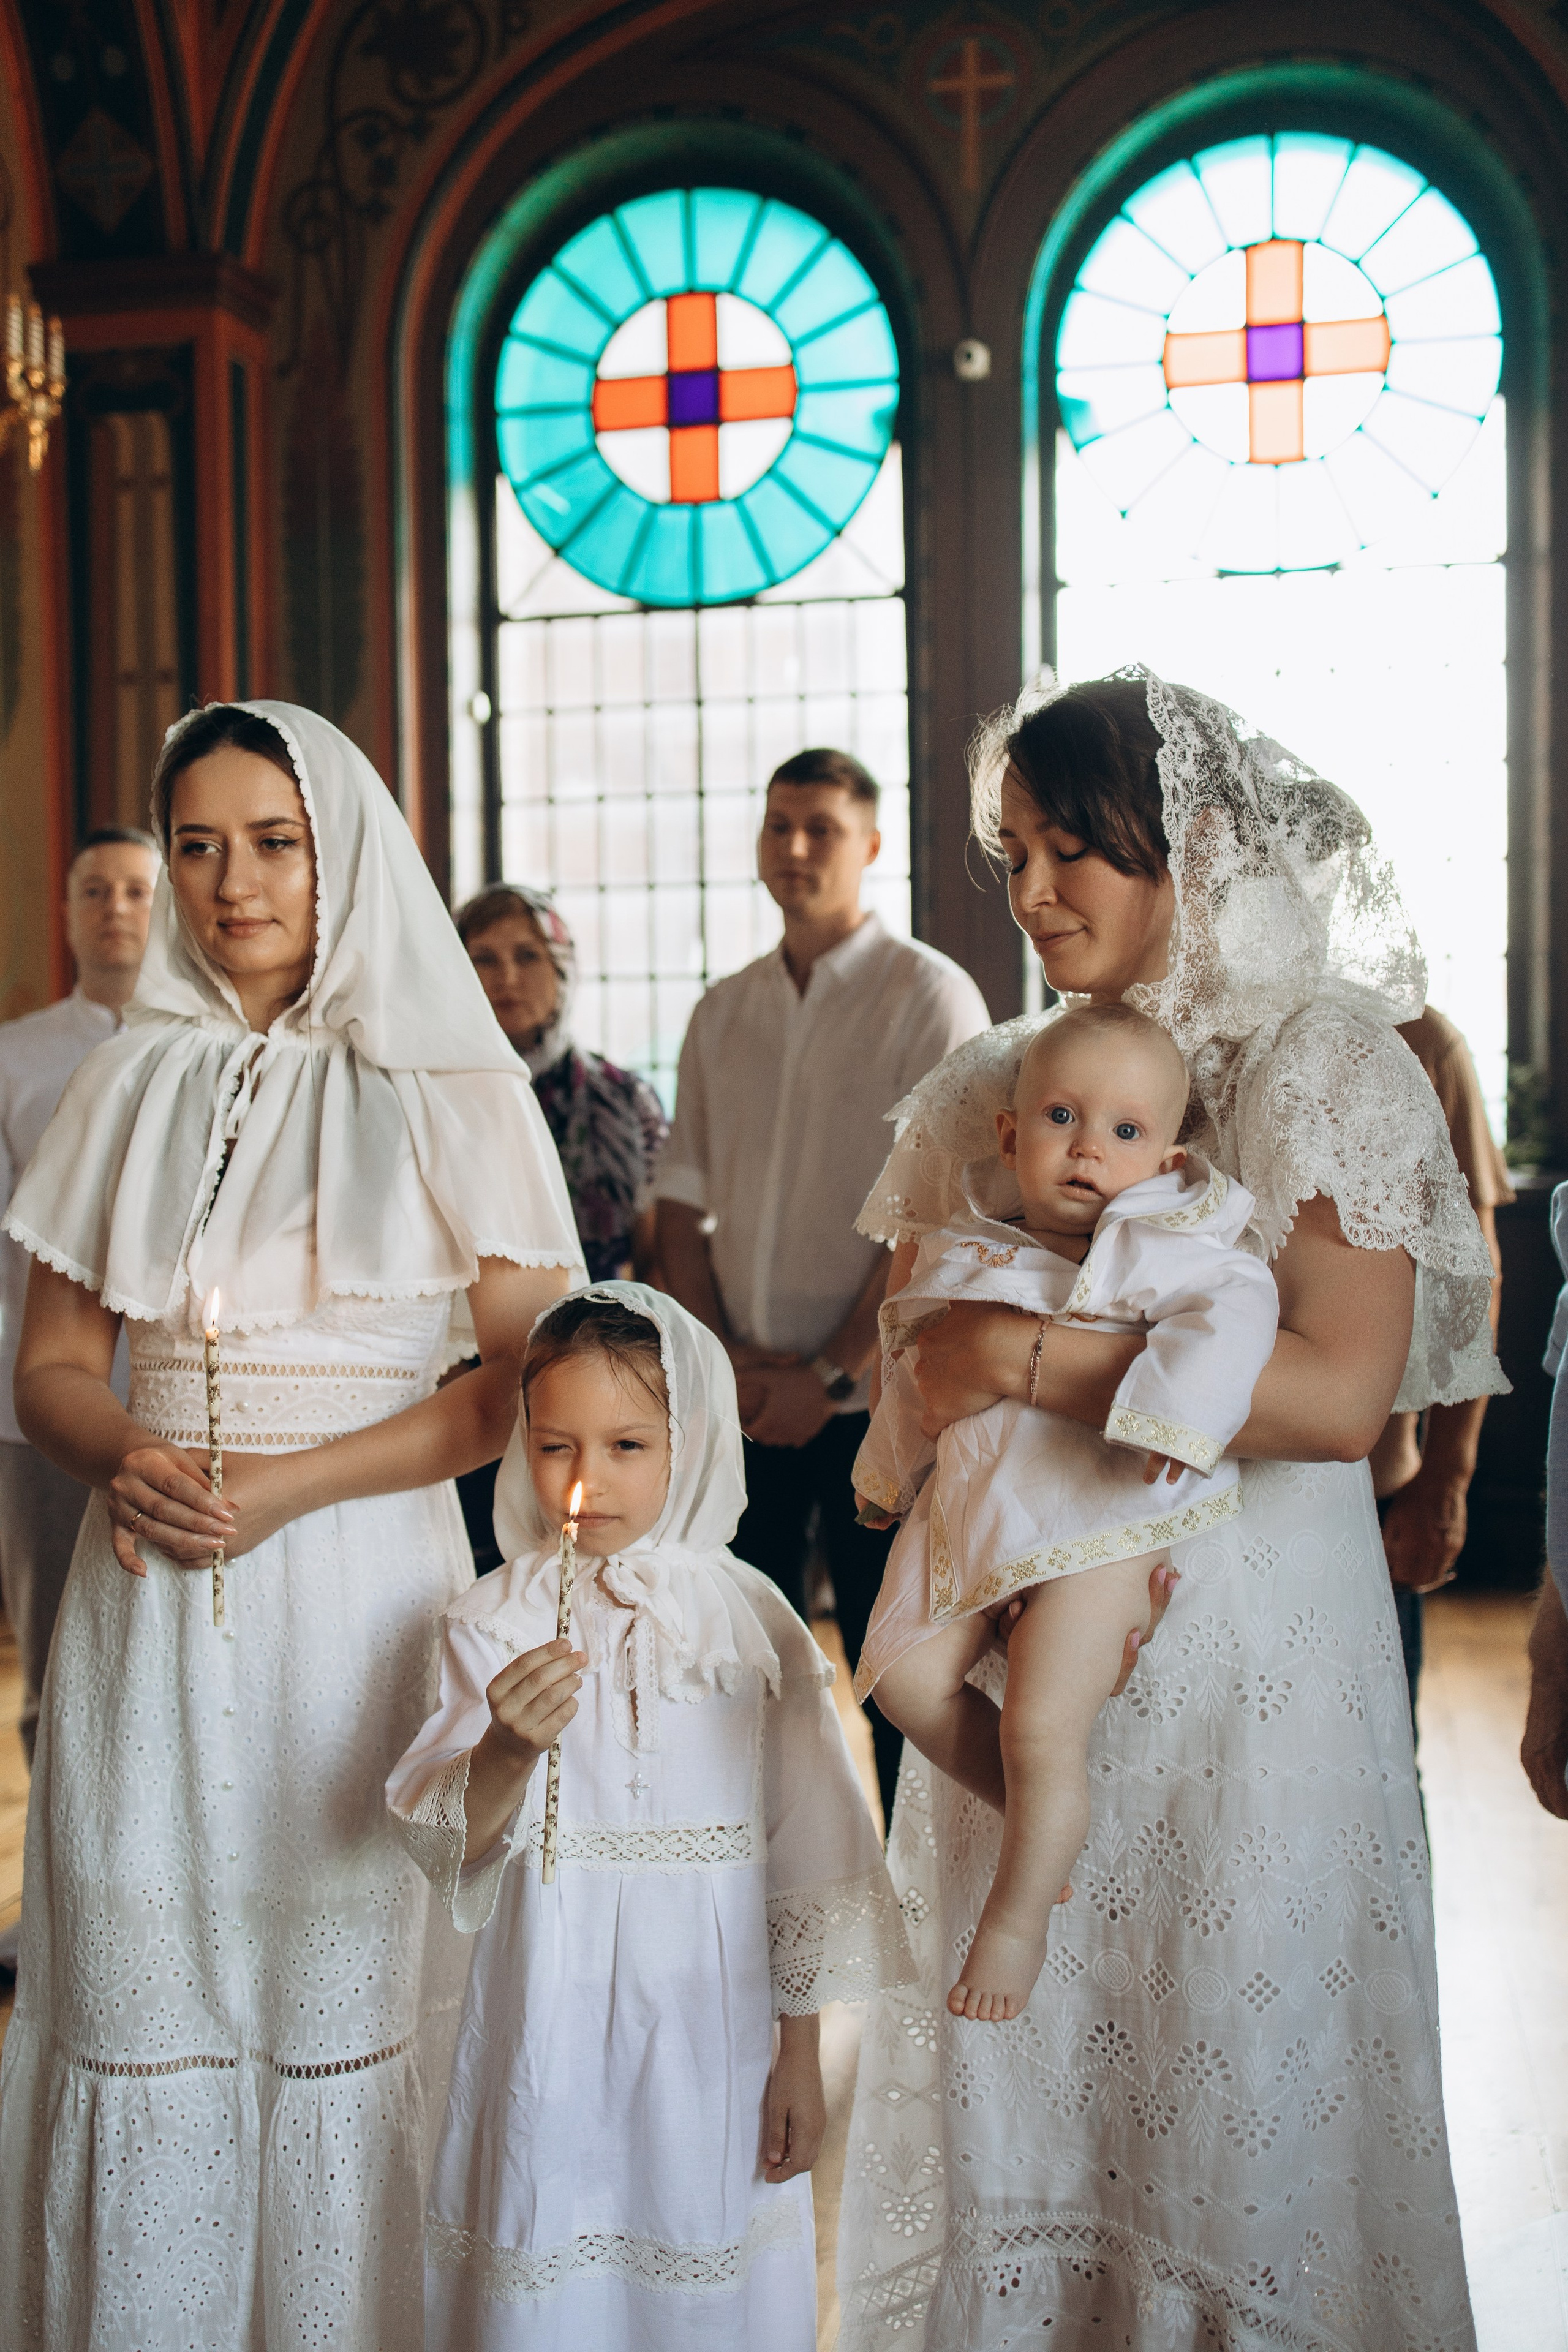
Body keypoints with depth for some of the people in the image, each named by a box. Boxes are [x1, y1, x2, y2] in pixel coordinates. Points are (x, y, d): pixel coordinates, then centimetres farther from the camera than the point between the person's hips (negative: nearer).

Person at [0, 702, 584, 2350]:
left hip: (352, 1592, -3)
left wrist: (294, 1482, -13)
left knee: (340, 2008, 2)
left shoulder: (452, 1092, 0)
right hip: (150, 1592, 3)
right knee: (142, 2008, 5)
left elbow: (531, 1378, -4)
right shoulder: (135, 1084, 10)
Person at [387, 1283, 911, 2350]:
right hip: (553, 2011, -1)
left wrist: (802, 2058, 5)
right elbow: (447, 1846, -9)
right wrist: (507, 1751, -29)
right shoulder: (497, 1622, -4)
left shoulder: (752, 1620, -1)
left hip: (711, 2012, 1)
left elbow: (808, 1850, 4)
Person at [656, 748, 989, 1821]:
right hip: (745, 1397, 5)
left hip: (875, 1392, -5)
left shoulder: (930, 995, -4)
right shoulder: (722, 1013, 13)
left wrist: (832, 1371, -13)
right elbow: (683, 1202, 13)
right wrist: (727, 1352, -2)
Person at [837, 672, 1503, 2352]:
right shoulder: (990, 1087, 10)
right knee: (1014, 2070, 8)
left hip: (1251, 1652, -4)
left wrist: (1029, 1360, -18)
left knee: (1228, 2076, 4)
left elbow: (1339, 1390, -16)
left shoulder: (1325, 1058, -5)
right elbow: (920, 1370, 12)